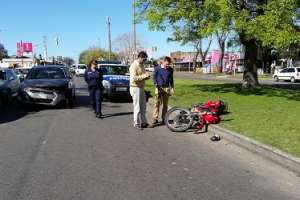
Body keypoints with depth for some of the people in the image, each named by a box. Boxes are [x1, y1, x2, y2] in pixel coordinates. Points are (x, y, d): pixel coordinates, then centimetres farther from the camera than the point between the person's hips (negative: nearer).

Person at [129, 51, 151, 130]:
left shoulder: (141, 65, 13)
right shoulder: (134, 66, -14)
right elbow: (134, 78, -24)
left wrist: (146, 76, 1)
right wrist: (144, 76, -22)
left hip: (141, 88, 9)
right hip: (135, 88, -9)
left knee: (143, 106, 14)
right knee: (137, 107, -2)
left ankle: (143, 122, 24)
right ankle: (136, 123, 9)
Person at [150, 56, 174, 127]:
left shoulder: (170, 69, 8)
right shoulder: (157, 68, -2)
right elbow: (154, 77, 0)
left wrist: (172, 88, 11)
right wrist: (156, 85, -13)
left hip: (167, 88, 3)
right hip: (159, 88, -3)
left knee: (165, 104, 9)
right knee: (157, 104, -8)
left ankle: (164, 119, 19)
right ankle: (155, 120, -7)